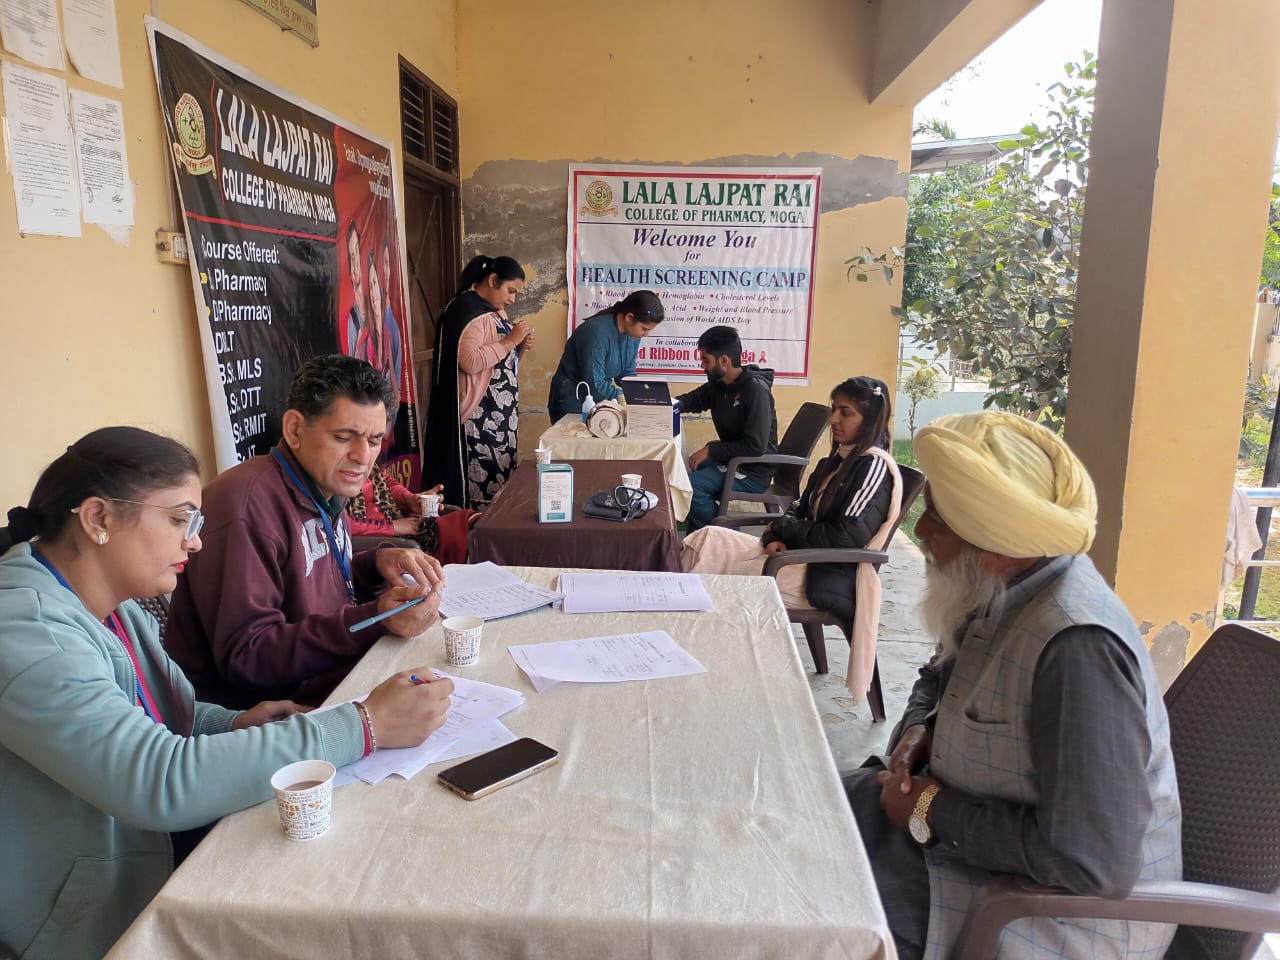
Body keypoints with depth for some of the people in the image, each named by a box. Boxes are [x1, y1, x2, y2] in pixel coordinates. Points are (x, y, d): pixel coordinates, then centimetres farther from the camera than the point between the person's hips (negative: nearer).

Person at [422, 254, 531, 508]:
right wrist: (510, 341, -18)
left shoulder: (494, 308, 16)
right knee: (485, 479, -8)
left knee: (499, 473, 9)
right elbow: (469, 361, -24)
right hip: (480, 412, -10)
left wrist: (519, 346, 5)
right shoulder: (467, 309, -13)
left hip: (499, 410, 10)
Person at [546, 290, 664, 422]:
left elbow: (628, 374, 5)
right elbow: (594, 384, -28)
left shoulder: (633, 334, -4)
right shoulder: (597, 331, -26)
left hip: (601, 400, 7)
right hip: (573, 400, -6)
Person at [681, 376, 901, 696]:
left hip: (825, 578, -9)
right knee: (709, 539, -7)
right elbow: (800, 509, 15)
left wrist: (784, 528, -8)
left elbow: (845, 538, -20)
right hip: (800, 555, 9)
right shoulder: (838, 459, 13)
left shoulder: (874, 466, -13)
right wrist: (776, 538, -7)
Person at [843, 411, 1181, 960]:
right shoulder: (1003, 589, -3)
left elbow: (1093, 863, -33)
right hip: (981, 821, 8)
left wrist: (932, 811, -23)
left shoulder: (1076, 646, -32)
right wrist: (920, 730, -6)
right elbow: (939, 680, 15)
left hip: (1070, 912, -8)